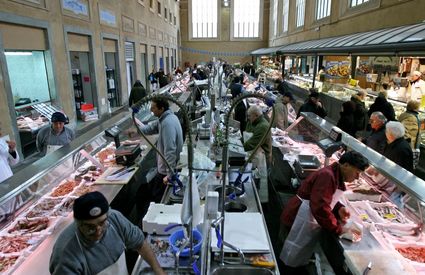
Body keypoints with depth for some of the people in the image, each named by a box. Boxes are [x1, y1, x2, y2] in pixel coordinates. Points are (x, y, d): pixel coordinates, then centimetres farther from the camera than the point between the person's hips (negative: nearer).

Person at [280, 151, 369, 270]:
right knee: (293, 261, 5)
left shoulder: (336, 176, 7)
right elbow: (319, 207, -32)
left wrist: (339, 208, -1)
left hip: (308, 221, 10)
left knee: (301, 258, 20)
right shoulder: (327, 176, -25)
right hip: (298, 221, -10)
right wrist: (339, 229, -23)